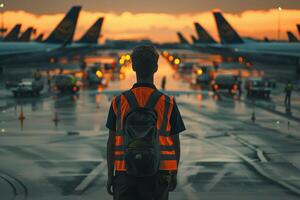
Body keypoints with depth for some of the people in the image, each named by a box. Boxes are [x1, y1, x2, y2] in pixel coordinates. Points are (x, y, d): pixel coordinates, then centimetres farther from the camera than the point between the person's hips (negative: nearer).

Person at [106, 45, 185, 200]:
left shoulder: (119, 102, -2)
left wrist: (110, 176, 8)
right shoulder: (168, 103, -3)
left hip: (125, 175, 0)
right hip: (158, 176, 0)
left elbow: (111, 143, 0)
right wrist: (174, 174, 15)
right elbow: (176, 144, 3)